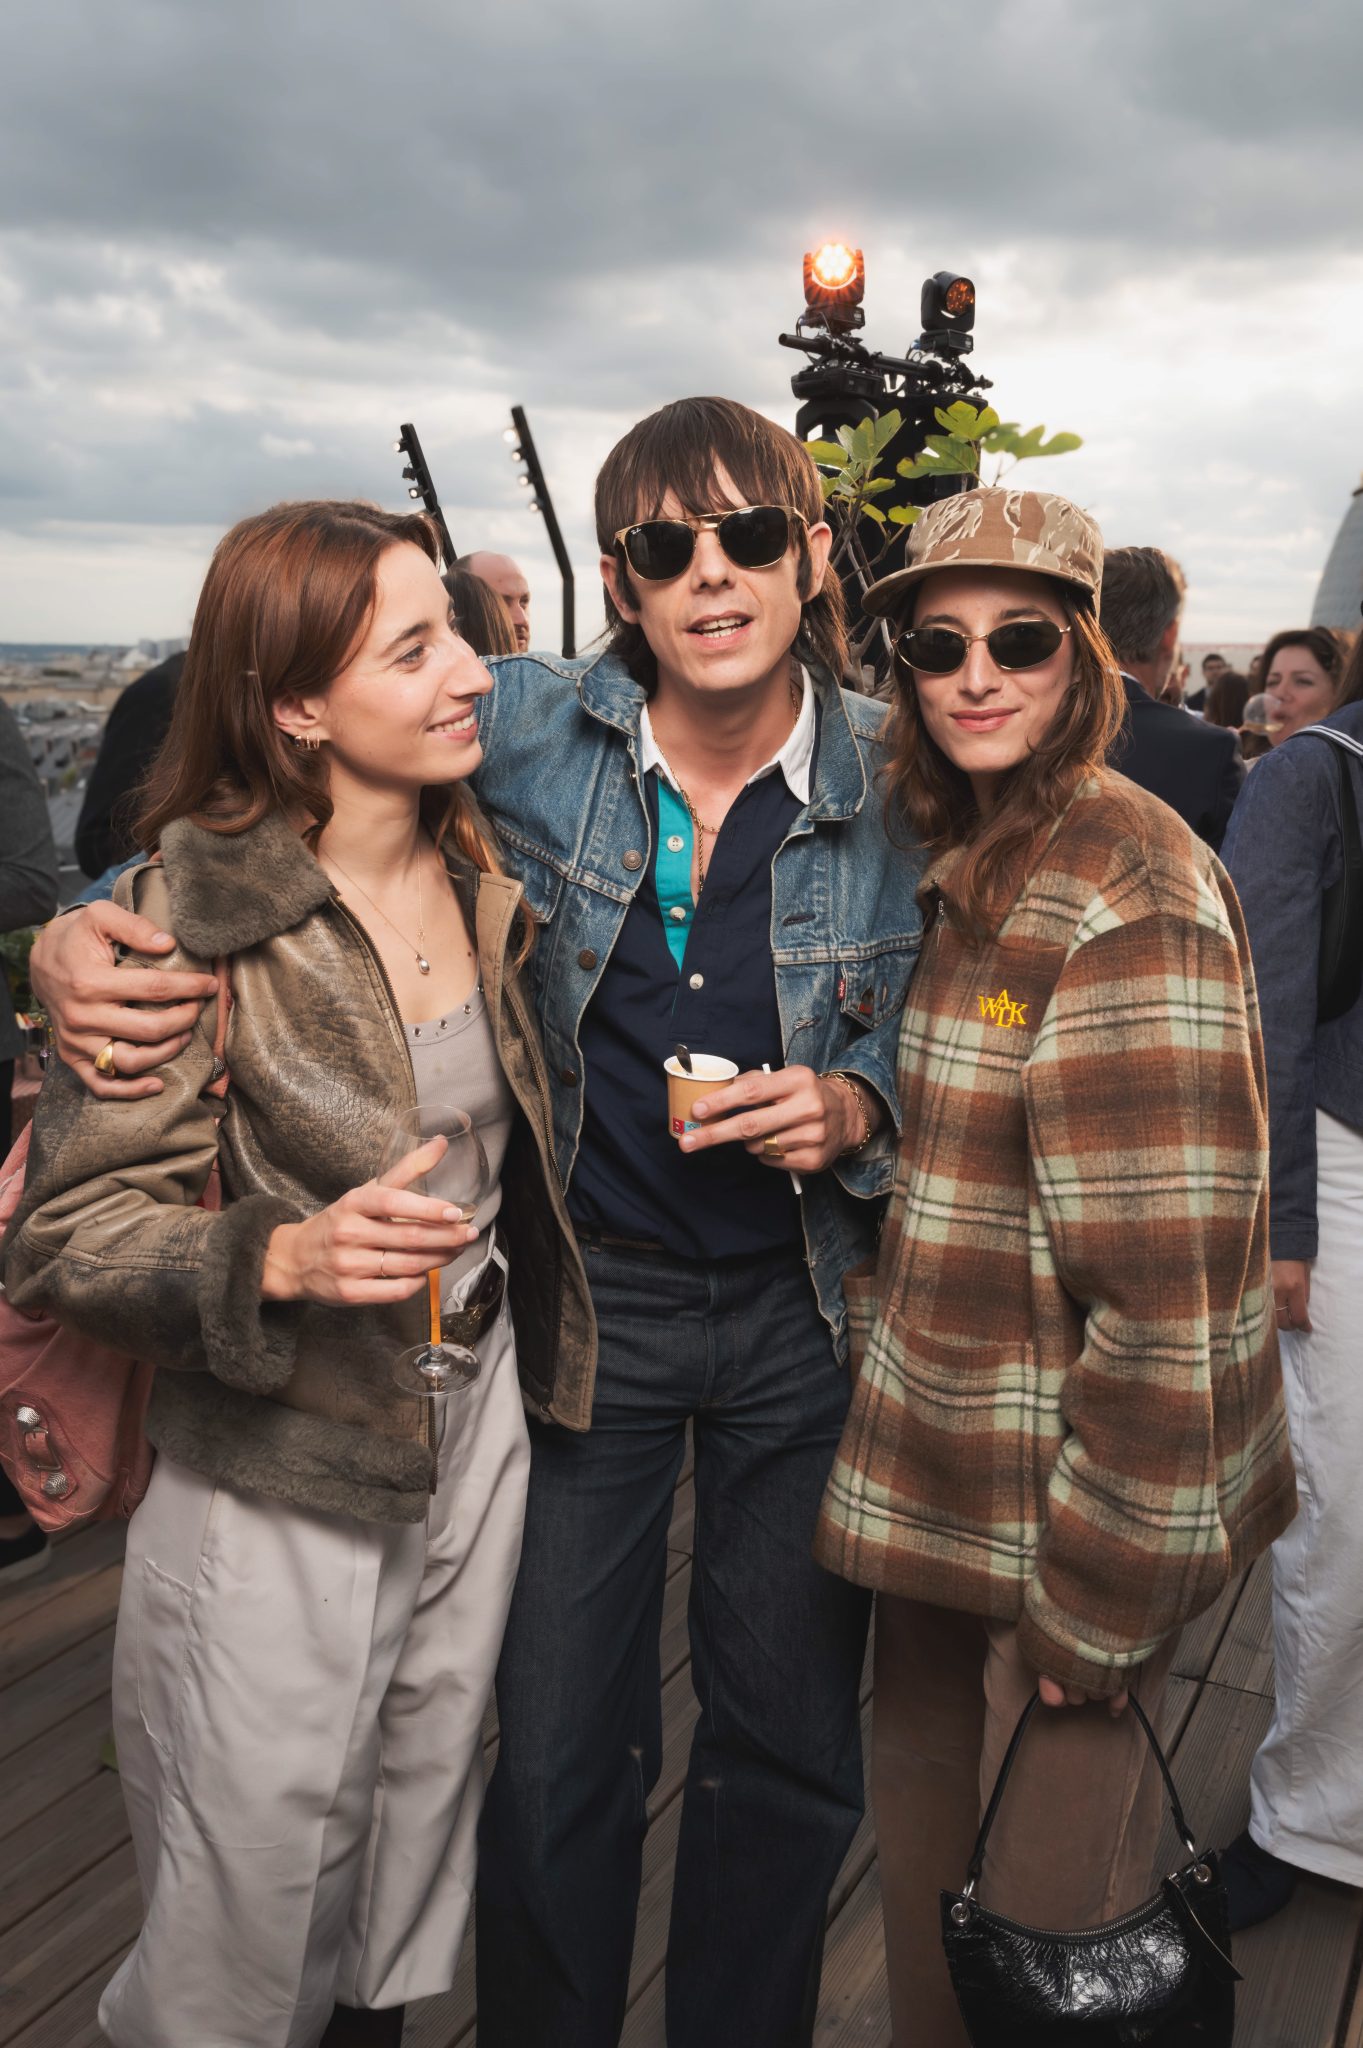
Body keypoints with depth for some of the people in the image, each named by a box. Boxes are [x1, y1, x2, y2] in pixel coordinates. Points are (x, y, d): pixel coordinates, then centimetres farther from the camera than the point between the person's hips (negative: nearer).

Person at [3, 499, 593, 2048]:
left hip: (476, 1418, 6)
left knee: (421, 1845, 24)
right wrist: (286, 1259, -32)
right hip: (282, 1473, -5)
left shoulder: (481, 872, 1)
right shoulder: (195, 918, -19)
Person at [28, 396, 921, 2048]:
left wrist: (852, 1109, -18)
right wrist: (87, 935, -18)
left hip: (802, 1311, 2)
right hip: (585, 1297, -1)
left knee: (789, 1749, 18)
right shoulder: (531, 729, -10)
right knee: (558, 1758, 12)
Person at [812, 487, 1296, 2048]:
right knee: (921, 1819, 24)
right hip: (941, 1476, 8)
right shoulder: (948, 852, 6)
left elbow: (1164, 1280, -23)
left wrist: (1094, 1598, -18)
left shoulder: (1124, 893, -21)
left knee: (1044, 1901, 11)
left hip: (1073, 1493, -7)